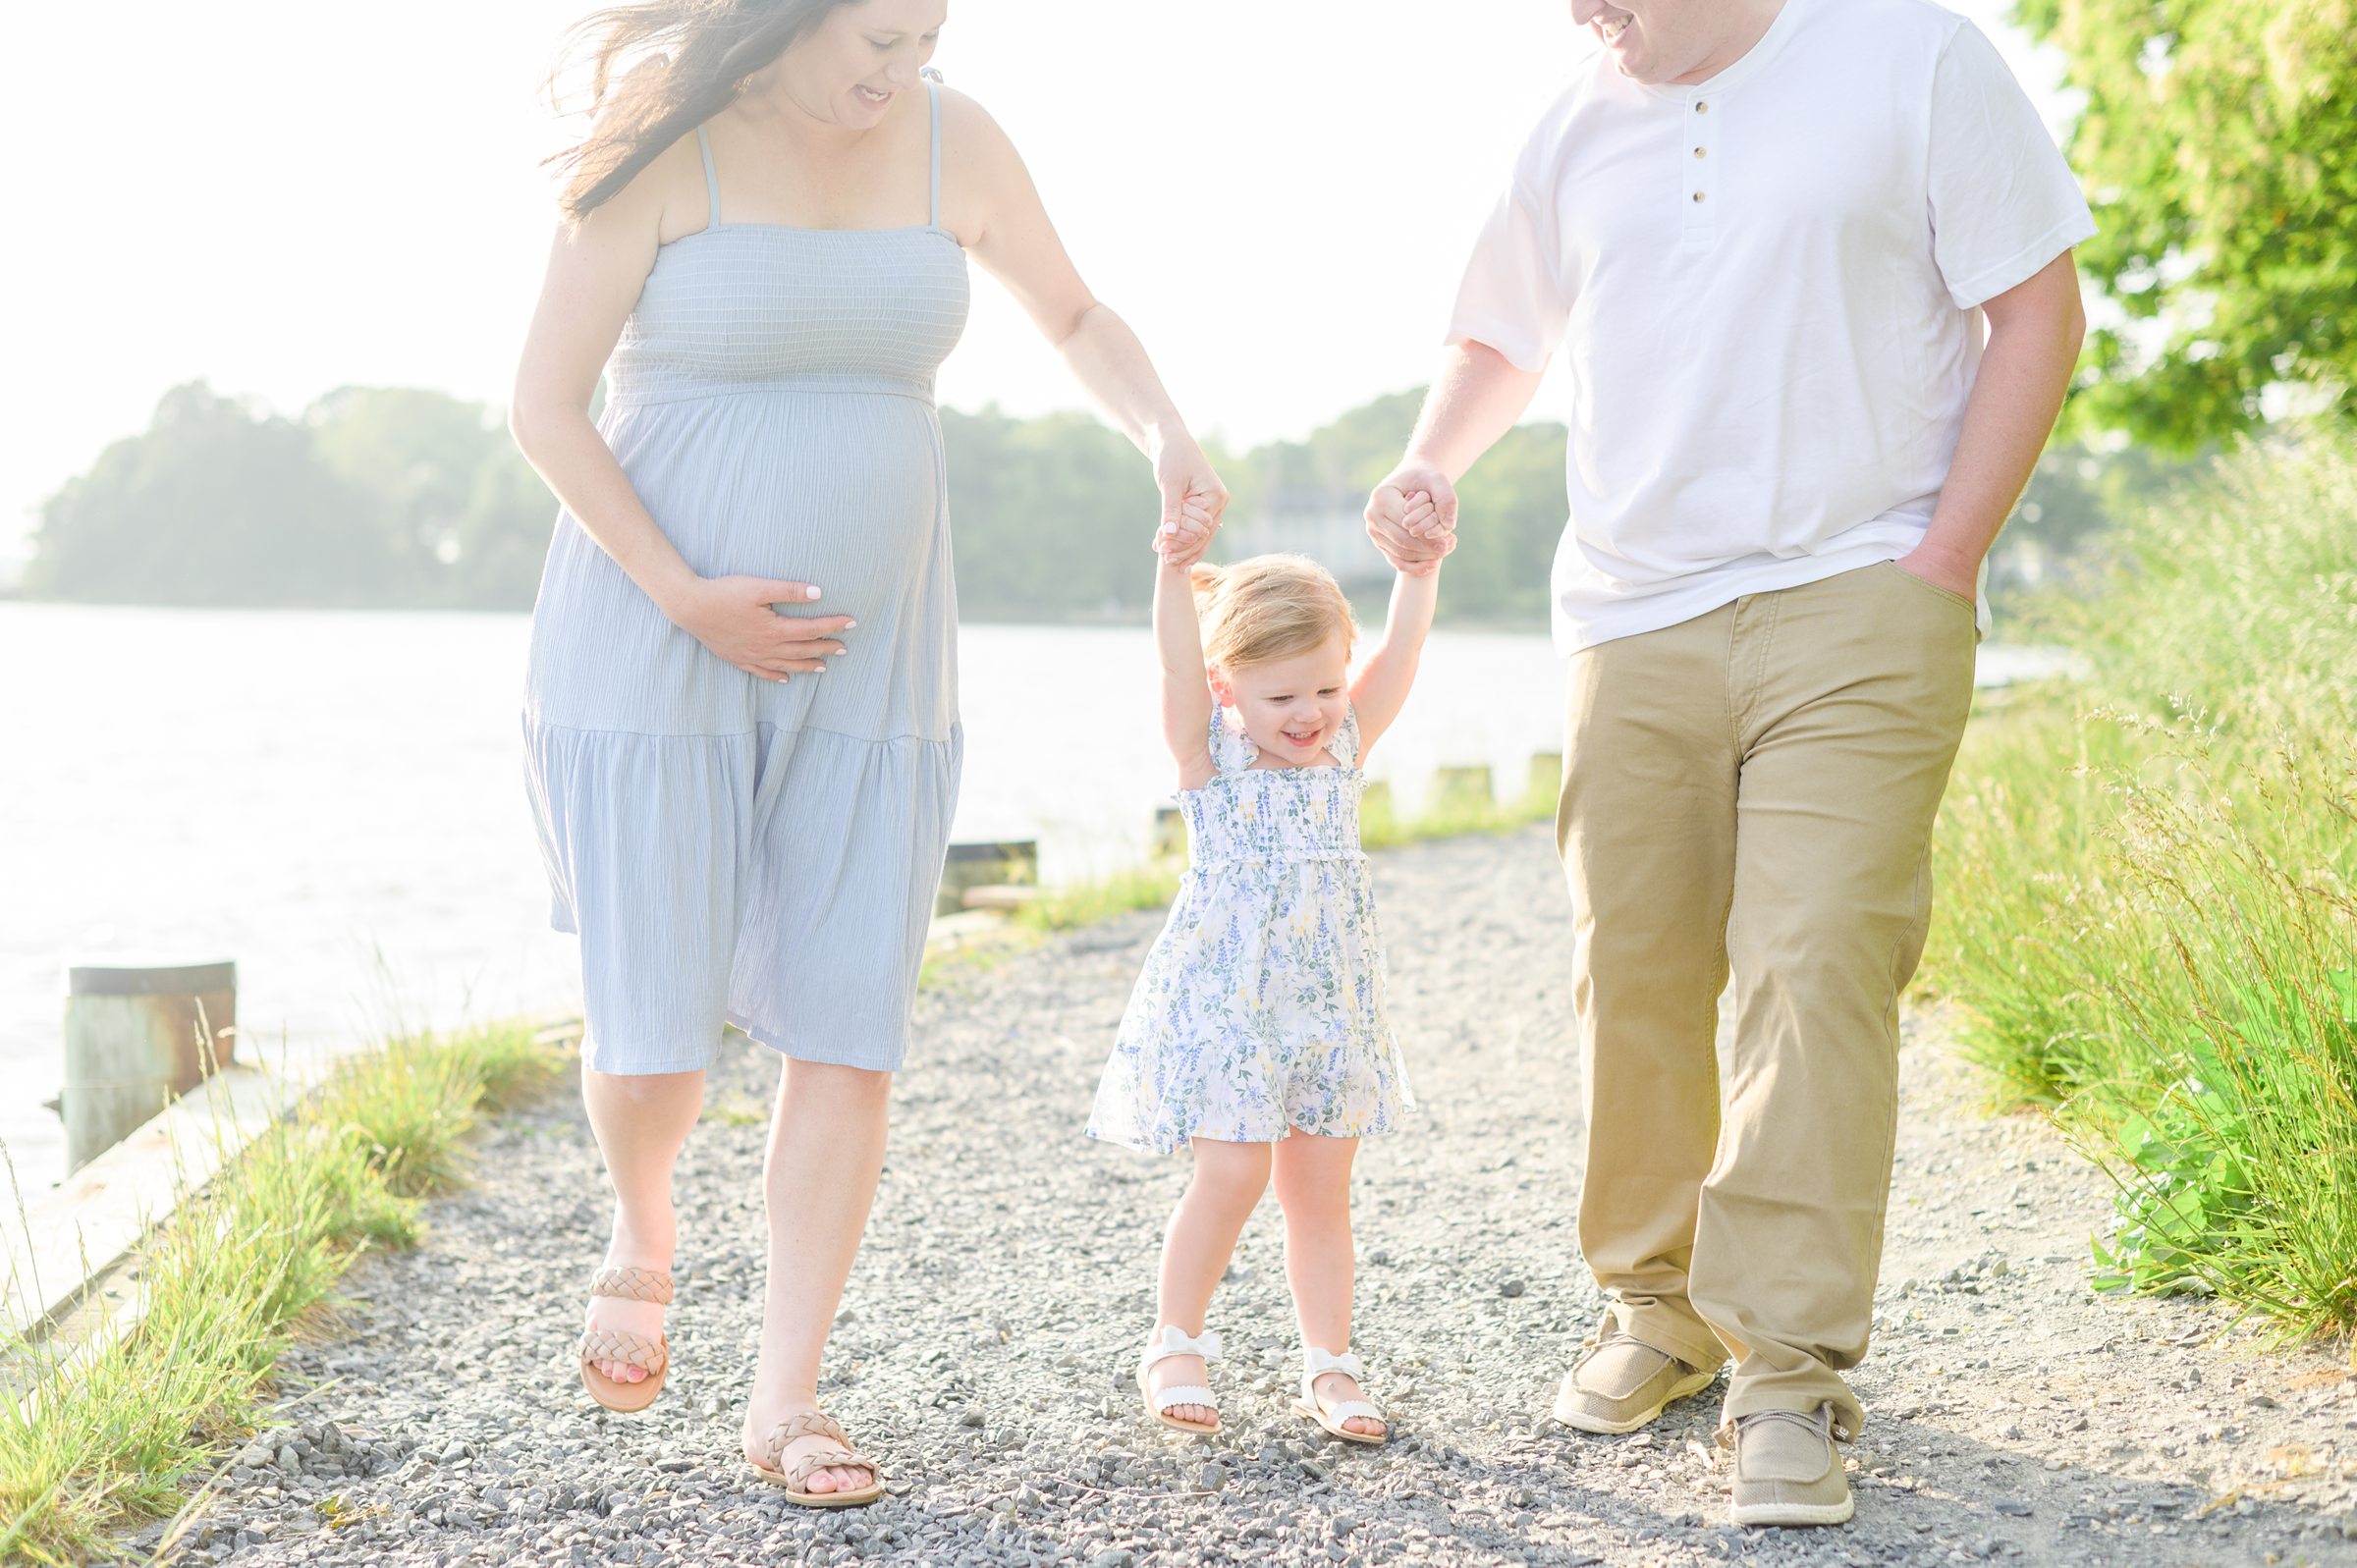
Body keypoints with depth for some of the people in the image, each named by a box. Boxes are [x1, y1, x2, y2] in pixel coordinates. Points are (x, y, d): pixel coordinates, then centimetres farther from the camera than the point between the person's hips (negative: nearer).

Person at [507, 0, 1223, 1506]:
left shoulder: (952, 141, 1)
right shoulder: (666, 150, -11)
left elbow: (1075, 316, 16)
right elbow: (546, 404, -8)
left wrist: (1165, 435, -4)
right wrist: (685, 599, -17)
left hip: (869, 658, 4)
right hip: (654, 650, -3)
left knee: (849, 1032, -1)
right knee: (654, 1034, -4)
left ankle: (785, 1395, 11)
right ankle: (645, 1229, 31)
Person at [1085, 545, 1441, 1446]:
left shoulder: (1346, 744, 4)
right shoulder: (1209, 754, -6)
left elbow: (1401, 651, -5)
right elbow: (1177, 664, -22)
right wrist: (1175, 567, -35)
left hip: (1329, 1003, 4)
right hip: (1223, 997, -4)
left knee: (1320, 1187, 8)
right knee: (1232, 1174, -9)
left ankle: (1329, 1366, 16)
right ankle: (1174, 1346, 9)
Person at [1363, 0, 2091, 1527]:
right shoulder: (1576, 136, 12)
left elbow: (2037, 310, -1)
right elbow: (1498, 341, 26)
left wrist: (1940, 559, -8)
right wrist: (1431, 467, 5)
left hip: (1853, 611, -4)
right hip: (1632, 626, 4)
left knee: (1819, 964, -13)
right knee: (1634, 978, 5)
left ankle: (1792, 1374, -6)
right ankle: (1658, 1309, 25)